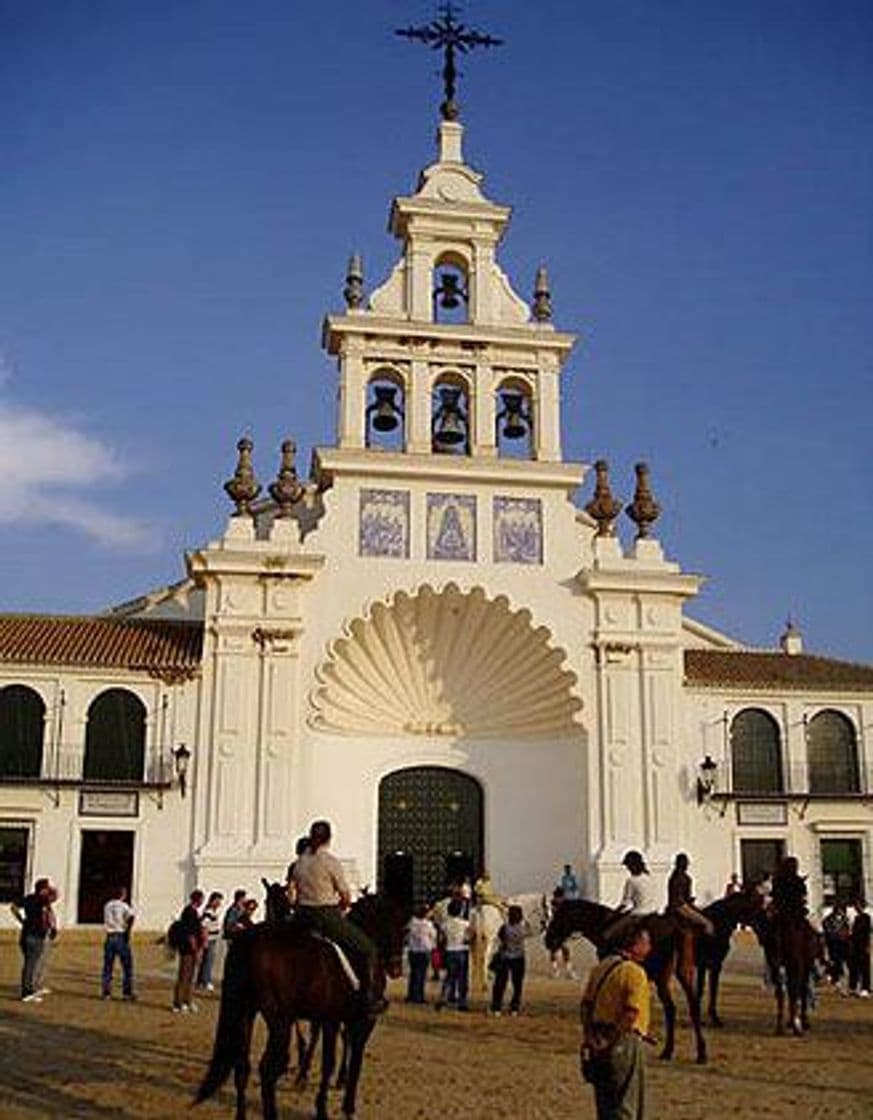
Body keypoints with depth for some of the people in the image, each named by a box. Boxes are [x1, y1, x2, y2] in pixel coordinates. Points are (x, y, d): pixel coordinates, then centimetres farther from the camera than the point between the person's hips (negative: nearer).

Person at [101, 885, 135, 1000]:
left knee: (108, 966, 10)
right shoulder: (124, 906, -6)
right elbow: (131, 916, -23)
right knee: (127, 966, 4)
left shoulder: (107, 905, 10)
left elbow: (106, 920, 13)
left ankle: (106, 992, 9)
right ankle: (127, 992, 3)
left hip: (109, 937, 4)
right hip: (121, 937, -4)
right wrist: (128, 931, -14)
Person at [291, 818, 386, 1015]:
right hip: (327, 916, -7)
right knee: (367, 949, 6)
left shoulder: (300, 861, 5)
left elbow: (297, 890, 12)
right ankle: (371, 998, 3)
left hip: (303, 915, 7)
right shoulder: (331, 862, -13)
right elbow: (346, 897, -7)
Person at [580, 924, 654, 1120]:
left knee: (606, 1102, 19)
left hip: (600, 1041, 8)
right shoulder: (635, 973, -15)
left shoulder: (601, 967, 10)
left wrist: (589, 1035, 8)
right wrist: (613, 1041, -17)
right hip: (623, 1041, -8)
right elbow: (630, 1014, -22)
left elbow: (586, 1004, 10)